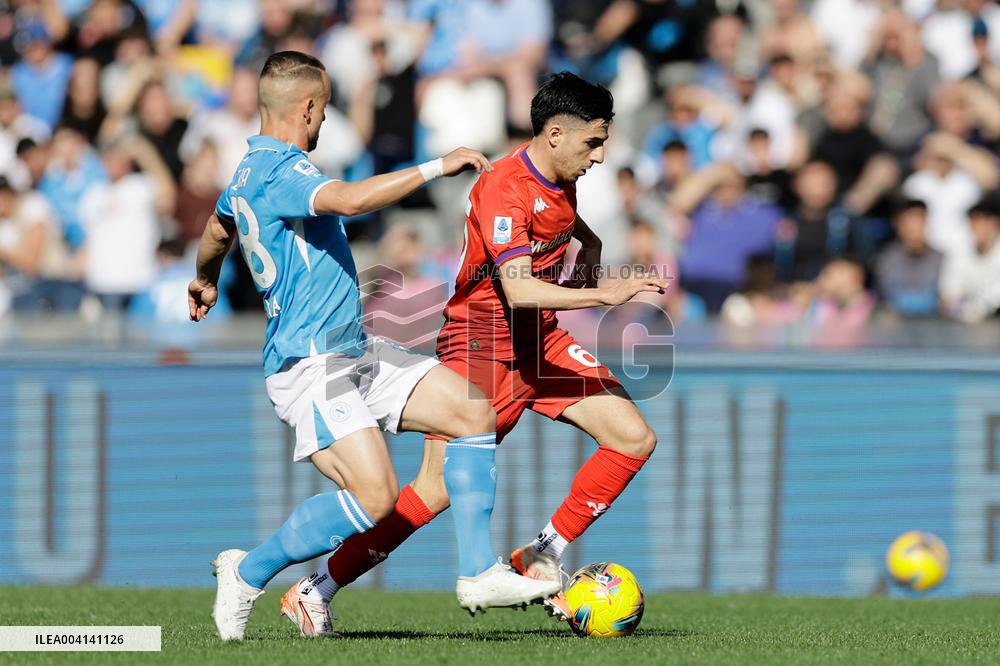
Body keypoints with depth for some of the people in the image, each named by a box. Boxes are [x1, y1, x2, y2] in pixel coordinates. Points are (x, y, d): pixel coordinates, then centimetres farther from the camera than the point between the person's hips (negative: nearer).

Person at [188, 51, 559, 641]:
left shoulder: (251, 170, 16)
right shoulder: (281, 172, -18)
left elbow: (219, 229, 37)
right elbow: (352, 198, -38)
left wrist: (206, 281, 58)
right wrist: (439, 167, -27)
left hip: (356, 352, 11)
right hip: (309, 366, -11)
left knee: (473, 411, 0)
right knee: (375, 497, -21)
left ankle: (479, 572, -1)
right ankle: (247, 575, -1)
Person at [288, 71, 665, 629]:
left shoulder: (559, 181, 5)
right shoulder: (505, 188, -22)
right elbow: (518, 289, -35)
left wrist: (588, 246, 17)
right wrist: (607, 295, -39)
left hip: (541, 342, 8)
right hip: (482, 346, -8)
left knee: (635, 439, -6)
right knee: (440, 489, -13)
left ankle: (542, 559, 5)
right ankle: (317, 590, 0)